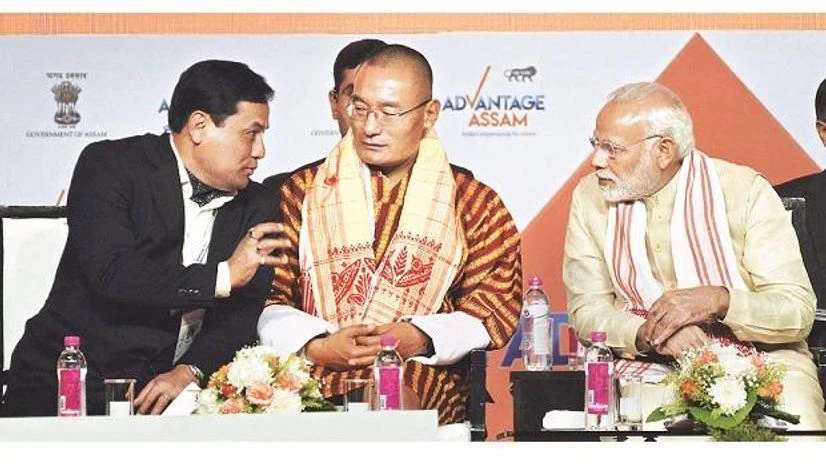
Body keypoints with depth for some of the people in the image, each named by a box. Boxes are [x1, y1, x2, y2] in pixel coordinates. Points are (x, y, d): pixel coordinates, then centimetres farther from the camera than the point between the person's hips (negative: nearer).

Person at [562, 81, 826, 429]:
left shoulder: (745, 191, -7)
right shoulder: (591, 197, 1)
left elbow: (798, 312, -10)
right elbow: (586, 310, 0)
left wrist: (717, 300, -27)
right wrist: (647, 334, -20)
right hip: (651, 370, 2)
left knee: (796, 426, -30)